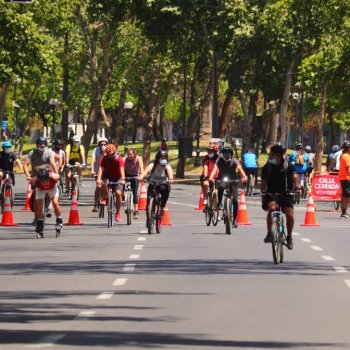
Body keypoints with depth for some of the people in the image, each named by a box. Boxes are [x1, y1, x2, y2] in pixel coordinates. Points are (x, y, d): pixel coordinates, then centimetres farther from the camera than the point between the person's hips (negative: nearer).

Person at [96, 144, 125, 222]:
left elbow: (122, 169, -36)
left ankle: (118, 213, -3)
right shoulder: (104, 158, -18)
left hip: (117, 178, -1)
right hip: (108, 175, 1)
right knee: (103, 182, -34)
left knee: (118, 193, -18)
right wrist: (99, 179, -47)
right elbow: (101, 169, -30)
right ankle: (104, 198, -11)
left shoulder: (119, 159, -23)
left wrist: (122, 179, -53)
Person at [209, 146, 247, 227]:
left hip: (233, 181, 1)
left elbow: (240, 169, -29)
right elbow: (215, 168, -25)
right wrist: (211, 177, -44)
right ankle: (219, 203, -19)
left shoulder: (234, 161, -13)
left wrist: (244, 177, -49)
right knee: (221, 187, -38)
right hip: (222, 180, 0)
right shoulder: (220, 160, -10)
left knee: (235, 200, -11)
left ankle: (235, 218, 4)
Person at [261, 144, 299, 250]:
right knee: (271, 208, -30)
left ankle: (289, 237, 9)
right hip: (271, 194, 0)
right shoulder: (266, 167, 3)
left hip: (286, 194, 0)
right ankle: (269, 234, -16)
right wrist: (263, 194, 1)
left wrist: (296, 186, -32)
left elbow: (294, 177, -13)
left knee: (290, 214, -15)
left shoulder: (288, 166, -3)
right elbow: (263, 182, 9)